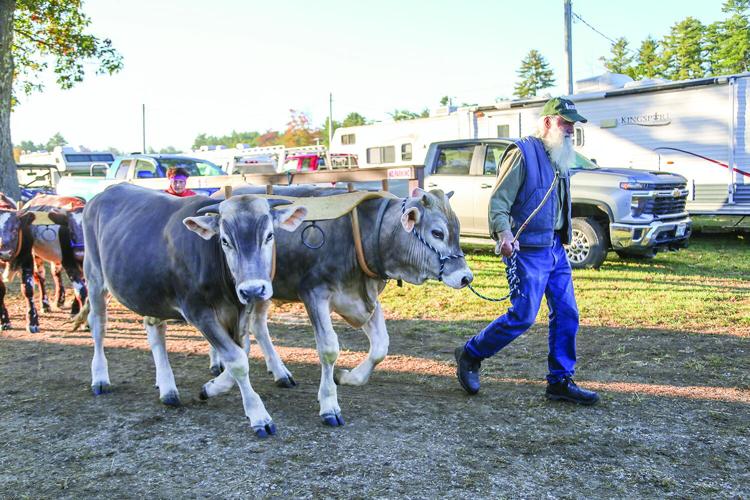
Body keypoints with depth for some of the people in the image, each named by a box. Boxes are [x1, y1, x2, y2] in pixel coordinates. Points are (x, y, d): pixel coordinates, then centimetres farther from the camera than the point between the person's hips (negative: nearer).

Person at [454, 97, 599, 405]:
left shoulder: (560, 159, 16)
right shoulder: (523, 153, -10)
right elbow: (498, 202, -16)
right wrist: (504, 234, -32)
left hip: (556, 249, 9)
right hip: (528, 250, -8)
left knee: (566, 315, 6)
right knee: (523, 316, -8)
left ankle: (560, 382, 16)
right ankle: (470, 355, 13)